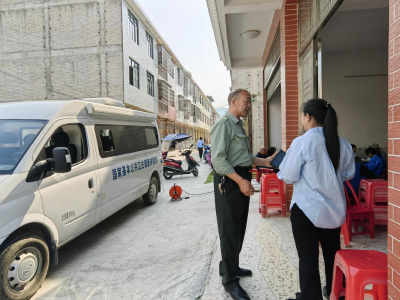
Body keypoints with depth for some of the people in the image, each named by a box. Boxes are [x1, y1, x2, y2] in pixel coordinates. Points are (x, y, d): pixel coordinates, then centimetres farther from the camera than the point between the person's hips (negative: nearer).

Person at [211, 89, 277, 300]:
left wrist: (265, 162, 11)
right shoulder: (224, 124, -12)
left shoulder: (239, 125, 18)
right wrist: (240, 181, -24)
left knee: (239, 228, 19)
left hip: (241, 180, 10)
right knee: (230, 230, 0)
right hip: (229, 181, -10)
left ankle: (230, 266, 36)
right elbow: (218, 159, -22)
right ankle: (230, 280, 14)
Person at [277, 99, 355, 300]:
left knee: (308, 257, 7)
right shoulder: (342, 143, 2)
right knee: (333, 252, 21)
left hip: (307, 208, -6)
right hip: (335, 208, 6)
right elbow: (349, 174, 13)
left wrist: (281, 171, 8)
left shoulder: (302, 142, -16)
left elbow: (288, 177, -13)